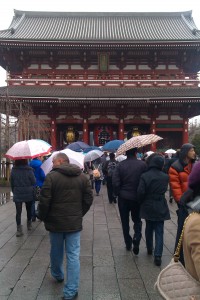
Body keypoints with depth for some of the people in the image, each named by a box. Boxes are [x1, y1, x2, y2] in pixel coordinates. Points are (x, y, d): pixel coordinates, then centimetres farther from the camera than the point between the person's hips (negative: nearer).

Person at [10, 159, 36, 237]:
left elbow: (12, 183, 4)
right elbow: (34, 182, -8)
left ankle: (19, 229, -4)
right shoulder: (29, 170, -14)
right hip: (28, 194, -1)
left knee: (18, 212, 2)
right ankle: (29, 225, 32)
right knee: (29, 210, 18)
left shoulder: (13, 170, -5)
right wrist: (32, 190, 13)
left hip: (17, 195, 1)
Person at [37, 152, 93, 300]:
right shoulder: (83, 177, 0)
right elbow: (88, 199, 2)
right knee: (73, 255, 6)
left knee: (56, 251, 21)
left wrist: (43, 216, 3)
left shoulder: (52, 176, -13)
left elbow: (44, 201, -13)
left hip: (55, 221, -1)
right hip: (75, 222, 2)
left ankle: (58, 275, 45)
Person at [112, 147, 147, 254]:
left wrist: (118, 193, 3)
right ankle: (136, 237, -4)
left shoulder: (120, 165, -9)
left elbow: (115, 182, -12)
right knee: (137, 220, 18)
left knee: (125, 221, 15)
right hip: (137, 198, 0)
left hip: (123, 198, 1)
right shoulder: (142, 164, -11)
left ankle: (128, 244, 23)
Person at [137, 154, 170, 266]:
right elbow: (165, 190, 7)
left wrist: (141, 202, 2)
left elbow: (141, 192, -14)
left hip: (148, 207, 0)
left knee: (149, 228, 19)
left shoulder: (145, 176, -14)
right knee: (159, 232, 5)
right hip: (160, 208, 0)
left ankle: (149, 249, 34)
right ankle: (158, 255, -1)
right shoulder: (165, 177, -7)